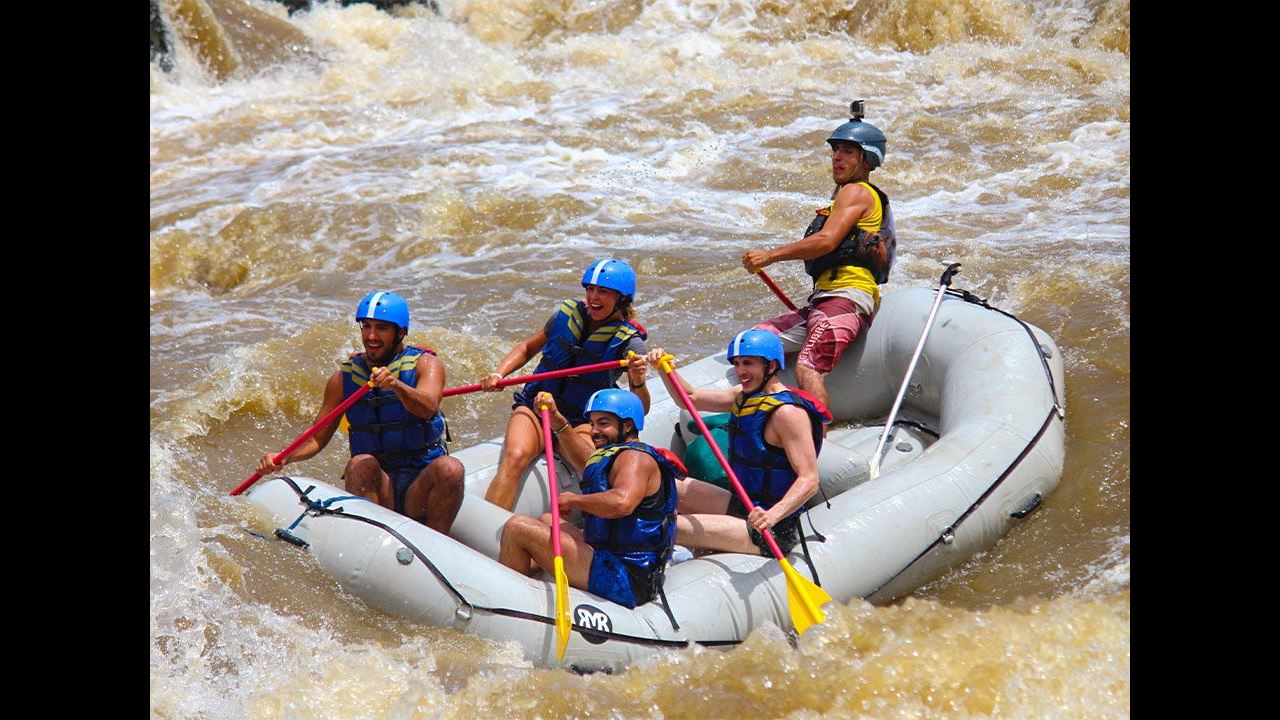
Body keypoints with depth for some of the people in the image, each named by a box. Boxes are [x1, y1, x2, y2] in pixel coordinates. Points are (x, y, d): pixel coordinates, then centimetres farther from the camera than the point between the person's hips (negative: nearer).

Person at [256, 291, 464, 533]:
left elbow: (428, 408, -22)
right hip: (377, 485, 1)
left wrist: (397, 386, -42)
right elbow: (317, 439, 11)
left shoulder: (425, 364, -1)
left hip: (421, 487, -1)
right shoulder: (343, 379, 7)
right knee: (361, 464, -30)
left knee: (449, 468, -31)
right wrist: (283, 458, -8)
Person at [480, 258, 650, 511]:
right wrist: (498, 374, 3)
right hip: (535, 407, 1)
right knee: (514, 457, -31)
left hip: (581, 425, -1)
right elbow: (528, 347, 20)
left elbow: (640, 410, -8)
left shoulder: (630, 343, -5)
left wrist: (638, 382, -30)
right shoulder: (568, 314, 3)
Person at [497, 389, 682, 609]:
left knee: (518, 526, -13)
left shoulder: (635, 457, -13)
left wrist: (573, 500, -19)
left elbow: (622, 502, -35)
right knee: (547, 521, 34)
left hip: (624, 581, -12)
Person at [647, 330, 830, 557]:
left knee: (675, 527, -22)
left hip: (772, 532, -10)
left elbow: (810, 480, -28)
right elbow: (691, 398, 17)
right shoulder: (746, 395, 8)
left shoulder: (787, 412, -21)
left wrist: (774, 514, -44)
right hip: (744, 505, 10)